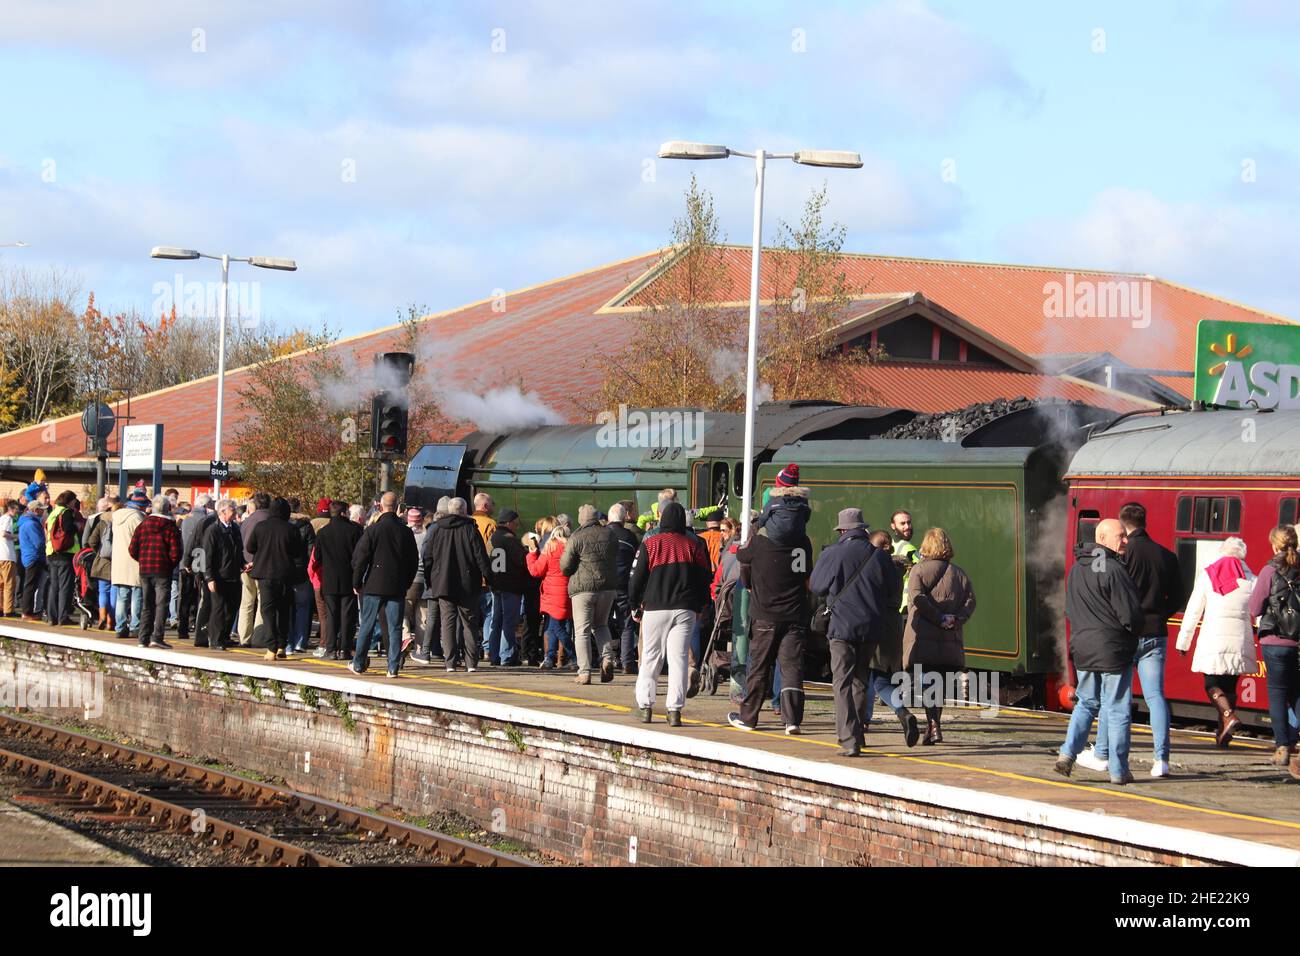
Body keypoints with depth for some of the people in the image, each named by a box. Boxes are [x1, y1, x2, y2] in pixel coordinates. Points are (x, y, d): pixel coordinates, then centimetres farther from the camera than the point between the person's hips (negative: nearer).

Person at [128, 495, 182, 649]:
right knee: (162, 604, -3)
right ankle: (157, 637, -14)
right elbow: (175, 554, -10)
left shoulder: (143, 525, 5)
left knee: (146, 605, 12)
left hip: (144, 570, 4)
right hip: (163, 571, -4)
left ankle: (144, 639, 10)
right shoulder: (171, 527, -6)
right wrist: (172, 565, 9)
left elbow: (132, 549, 2)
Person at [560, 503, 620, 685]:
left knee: (582, 631, 2)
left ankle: (584, 672, -3)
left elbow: (565, 567, -7)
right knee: (601, 625, 21)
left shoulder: (577, 537, -8)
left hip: (583, 588, -4)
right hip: (608, 587, 4)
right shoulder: (610, 535, 6)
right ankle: (607, 657, -2)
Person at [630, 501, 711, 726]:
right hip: (685, 610, 1)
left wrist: (634, 604, 13)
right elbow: (704, 579, 10)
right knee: (679, 658, -1)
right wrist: (699, 606, 21)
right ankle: (675, 710, -8)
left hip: (655, 608, -1)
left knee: (650, 657, 8)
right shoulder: (693, 545, 5)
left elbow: (638, 576, 1)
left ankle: (645, 707, 7)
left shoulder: (650, 543, -1)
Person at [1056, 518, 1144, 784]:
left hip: (1082, 648, 7)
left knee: (1087, 703, 21)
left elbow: (1070, 610, 15)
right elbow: (1131, 613, -17)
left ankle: (1068, 752, 4)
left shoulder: (1076, 570, 9)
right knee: (1118, 709, 2)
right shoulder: (1113, 570, -17)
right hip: (1113, 650, -7)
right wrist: (1134, 631, 3)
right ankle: (1118, 771, 6)